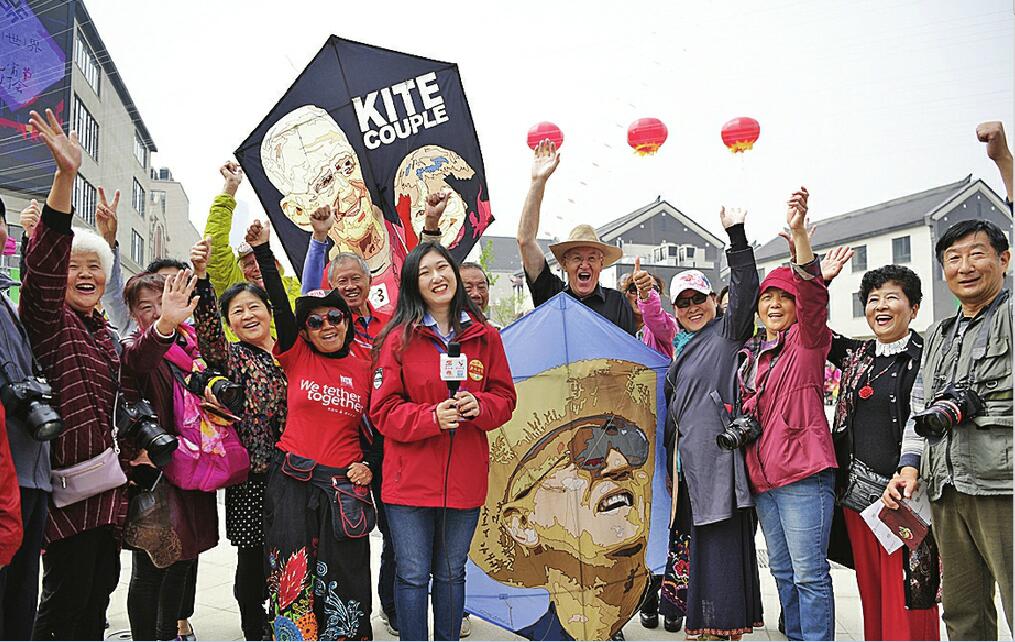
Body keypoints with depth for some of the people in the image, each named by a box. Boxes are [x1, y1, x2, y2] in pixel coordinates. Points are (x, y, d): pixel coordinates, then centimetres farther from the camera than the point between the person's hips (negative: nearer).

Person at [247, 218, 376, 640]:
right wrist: (263, 252, -19)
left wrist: (368, 466, -3)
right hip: (292, 481, -1)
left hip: (344, 485, 1)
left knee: (344, 580, 5)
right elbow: (280, 304, -10)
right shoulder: (296, 357, 2)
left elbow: (372, 428, 14)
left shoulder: (364, 371, 7)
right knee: (294, 576, 2)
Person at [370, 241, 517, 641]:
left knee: (451, 574, 17)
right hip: (411, 479, -2)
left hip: (465, 477, 3)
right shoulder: (398, 339, -4)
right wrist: (432, 416, -21)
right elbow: (383, 410, -6)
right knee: (413, 576, 5)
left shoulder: (485, 337, 4)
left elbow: (505, 397, 8)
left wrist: (479, 406, -14)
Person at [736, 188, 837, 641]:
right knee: (782, 570, 14)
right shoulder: (750, 354, 16)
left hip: (803, 471, -7)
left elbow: (813, 296, -22)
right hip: (761, 473, 7)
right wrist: (742, 425, 7)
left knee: (809, 572, -6)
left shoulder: (807, 341, -2)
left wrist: (799, 233, -33)